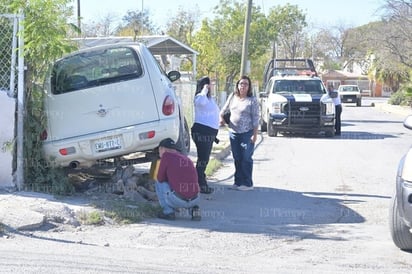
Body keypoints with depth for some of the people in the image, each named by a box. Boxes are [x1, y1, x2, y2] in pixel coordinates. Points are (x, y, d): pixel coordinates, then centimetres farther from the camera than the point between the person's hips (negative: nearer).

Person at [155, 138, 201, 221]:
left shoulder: (166, 156, 3)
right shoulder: (187, 159, 22)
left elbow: (160, 178, 7)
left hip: (178, 200, -5)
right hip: (195, 200, 6)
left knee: (159, 183, 18)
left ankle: (168, 212, 11)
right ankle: (193, 208, 11)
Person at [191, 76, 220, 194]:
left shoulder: (210, 98, 19)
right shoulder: (200, 97, -13)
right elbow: (201, 101, -41)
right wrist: (205, 89, -24)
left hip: (209, 132, 10)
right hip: (201, 131, -10)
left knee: (205, 159, 14)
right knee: (202, 159, -8)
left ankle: (202, 183, 22)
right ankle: (200, 185, -4)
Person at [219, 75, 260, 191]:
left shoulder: (252, 100, -6)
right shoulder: (232, 97, 8)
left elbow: (255, 118, -8)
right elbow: (225, 108, 25)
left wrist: (255, 134, -12)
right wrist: (221, 116, 9)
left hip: (247, 133, -5)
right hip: (233, 132, 5)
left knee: (246, 158, -2)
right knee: (237, 158, 10)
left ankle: (247, 183, 4)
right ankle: (238, 182, 18)